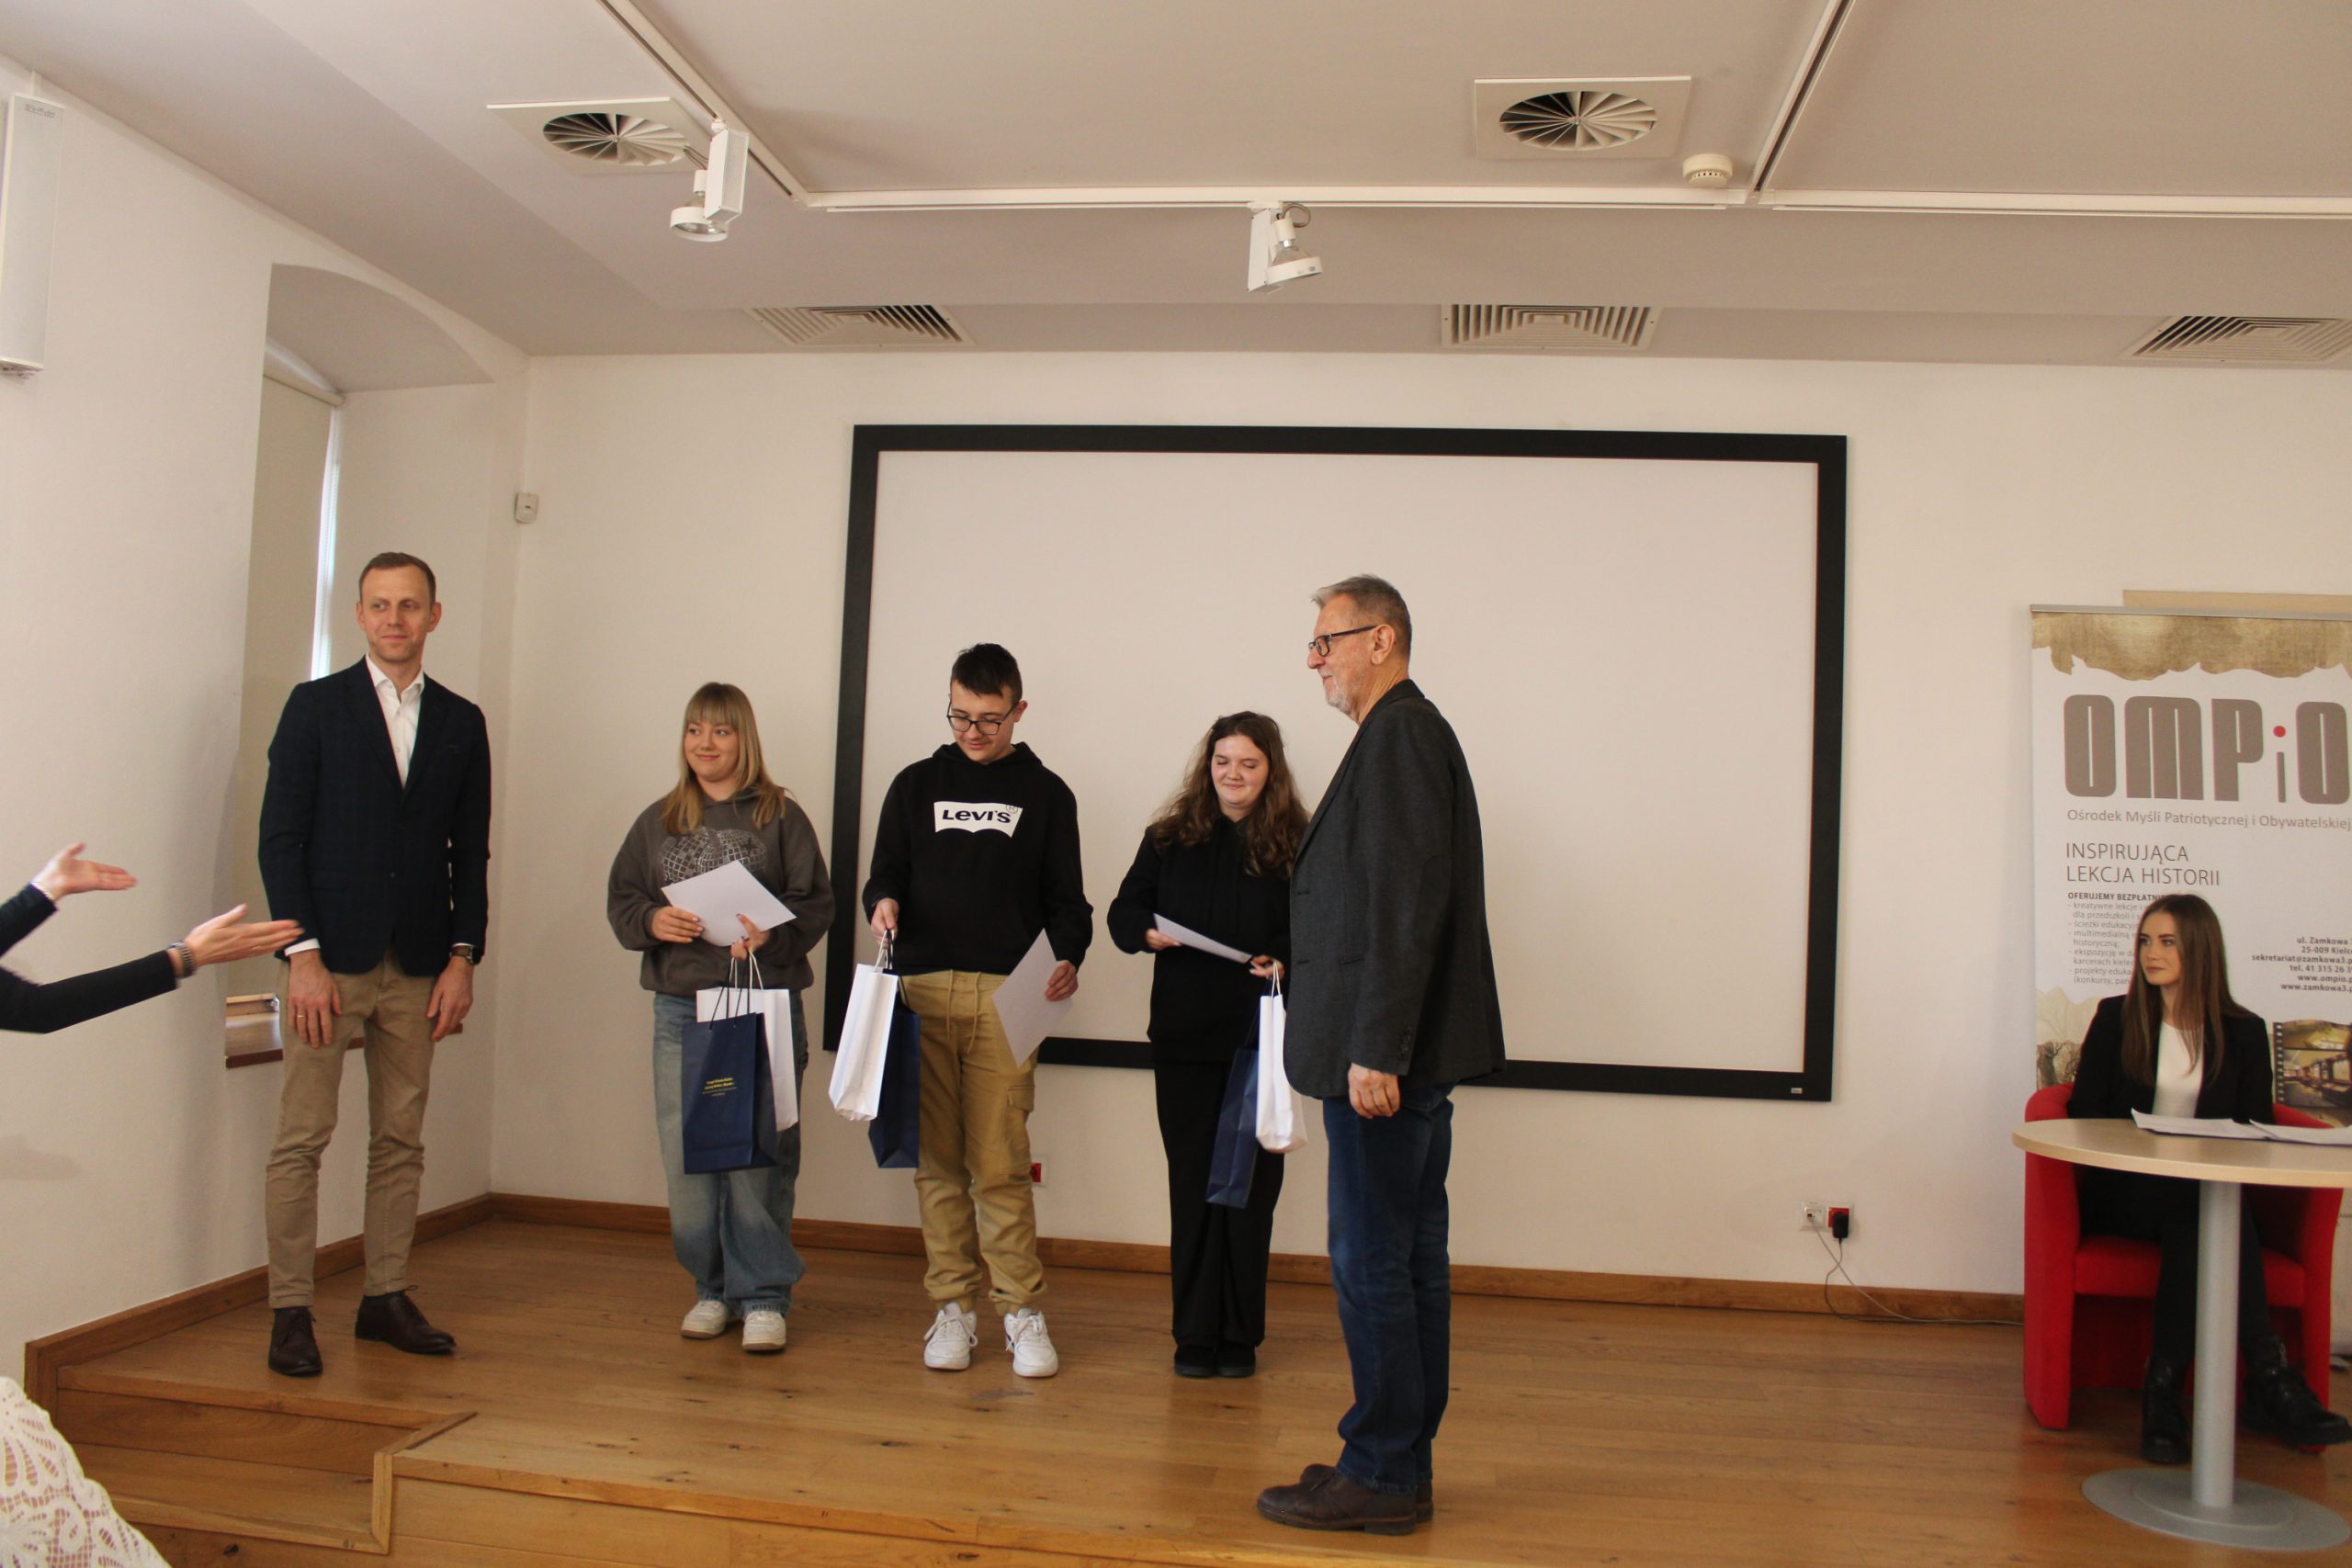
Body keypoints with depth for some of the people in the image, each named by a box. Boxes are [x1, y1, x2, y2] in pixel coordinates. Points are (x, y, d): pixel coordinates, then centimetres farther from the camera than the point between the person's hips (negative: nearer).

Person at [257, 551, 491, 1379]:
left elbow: (470, 851, 11)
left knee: (401, 1141, 7)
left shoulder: (460, 722, 11)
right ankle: (290, 1311, 5)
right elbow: (281, 836, -3)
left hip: (419, 966, 3)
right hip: (330, 959, -3)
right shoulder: (316, 705, 3)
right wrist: (302, 953, -11)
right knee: (301, 1139, -2)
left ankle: (386, 1297, 16)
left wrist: (462, 956, 3)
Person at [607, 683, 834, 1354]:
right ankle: (714, 1287, 19)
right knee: (685, 1157, 4)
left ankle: (763, 1296, 7)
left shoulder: (781, 816, 3)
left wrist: (773, 932, -20)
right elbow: (620, 897, 14)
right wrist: (651, 921, -8)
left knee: (759, 1155, -4)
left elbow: (816, 902, -2)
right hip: (680, 1009, 4)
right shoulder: (658, 820, 14)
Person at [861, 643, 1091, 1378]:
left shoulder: (1044, 793, 11)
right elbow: (884, 874, 15)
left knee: (1001, 1163, -5)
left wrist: (1067, 958, -10)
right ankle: (953, 1306, 14)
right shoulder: (916, 785, 14)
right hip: (922, 993, 2)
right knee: (936, 1160, 4)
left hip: (1005, 999, -2)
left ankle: (1021, 1309, 5)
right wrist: (883, 902, -9)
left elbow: (1064, 896, 9)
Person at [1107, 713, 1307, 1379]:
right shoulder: (1169, 838, 9)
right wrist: (1148, 933, -9)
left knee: (1251, 1182, 4)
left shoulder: (1296, 844, 1)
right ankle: (1195, 1334, 16)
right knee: (1192, 1181, 7)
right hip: (1184, 1035, 2)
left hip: (1261, 1039, -2)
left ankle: (1239, 1335, 16)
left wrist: (1285, 961, -20)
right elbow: (1123, 910, 12)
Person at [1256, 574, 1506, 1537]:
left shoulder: (1400, 735, -12)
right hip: (1404, 1054, 11)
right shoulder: (1408, 734, 19)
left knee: (1372, 1264, -3)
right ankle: (1401, 1465, 23)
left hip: (1386, 1054, -11)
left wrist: (1375, 1051, -23)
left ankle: (1382, 1477, 6)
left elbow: (1407, 901, -21)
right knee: (1409, 1260, 14)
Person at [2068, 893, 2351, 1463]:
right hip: (2124, 1192, -1)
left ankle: (2164, 1388, -38)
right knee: (2207, 1210, -35)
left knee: (2199, 1223, -37)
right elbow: (2084, 1111, 6)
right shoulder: (2116, 1018, 11)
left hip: (2209, 1196, 1)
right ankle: (2268, 1375, -37)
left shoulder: (2243, 1032, 13)